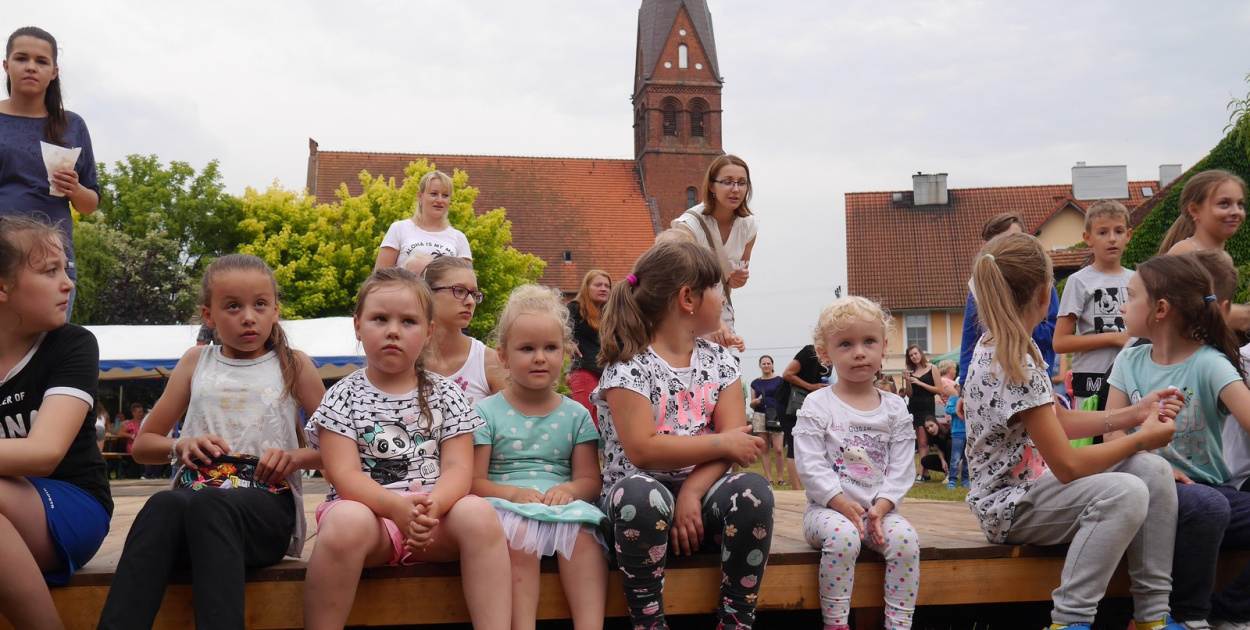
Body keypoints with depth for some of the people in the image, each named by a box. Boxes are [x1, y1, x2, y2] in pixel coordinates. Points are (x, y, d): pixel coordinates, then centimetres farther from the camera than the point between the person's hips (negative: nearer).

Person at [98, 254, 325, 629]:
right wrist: (181, 447, 1)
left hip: (267, 504, -2)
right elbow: (142, 446, 24)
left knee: (210, 506, -39)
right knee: (163, 506, -37)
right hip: (195, 496, 2)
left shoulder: (294, 366, 13)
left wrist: (297, 457, -6)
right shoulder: (196, 362, 19)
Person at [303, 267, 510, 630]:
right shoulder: (343, 397, 5)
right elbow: (344, 475, -7)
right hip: (368, 509, -2)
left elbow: (459, 468, 0)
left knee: (479, 513, -29)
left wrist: (433, 505, -24)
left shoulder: (445, 394, 11)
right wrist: (397, 507, -27)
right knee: (345, 521, -36)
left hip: (434, 518, 2)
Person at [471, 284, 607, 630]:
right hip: (507, 505, -1)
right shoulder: (486, 412, 7)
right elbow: (474, 482, 0)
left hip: (562, 504, 2)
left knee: (582, 531, -32)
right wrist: (513, 492, -19)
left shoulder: (576, 414, 15)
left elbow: (590, 479, 9)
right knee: (518, 534, -36)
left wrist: (568, 489, -14)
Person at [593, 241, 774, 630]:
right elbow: (642, 450, -19)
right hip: (639, 496, -4)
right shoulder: (629, 366, -7)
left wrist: (692, 494, -19)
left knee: (752, 490, -27)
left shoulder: (720, 361, 9)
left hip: (700, 497, 4)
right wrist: (723, 443, -14)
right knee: (642, 494, -38)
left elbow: (734, 445, -2)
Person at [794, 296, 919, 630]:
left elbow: (902, 468, 4)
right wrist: (842, 504, -17)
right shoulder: (817, 405, -1)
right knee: (843, 535, -33)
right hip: (829, 506, -3)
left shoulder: (895, 408, 9)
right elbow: (809, 465, -9)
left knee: (905, 537, -24)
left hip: (878, 508, 3)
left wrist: (882, 506, -11)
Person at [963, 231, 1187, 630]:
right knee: (1125, 492, -29)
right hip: (1009, 505, -10)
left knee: (1153, 471, -5)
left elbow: (1058, 423, 15)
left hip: (1034, 481, 10)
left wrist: (1134, 414, 8)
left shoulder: (1004, 349, 6)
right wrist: (1143, 437, -8)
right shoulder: (1013, 368, -25)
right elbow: (1069, 466, -22)